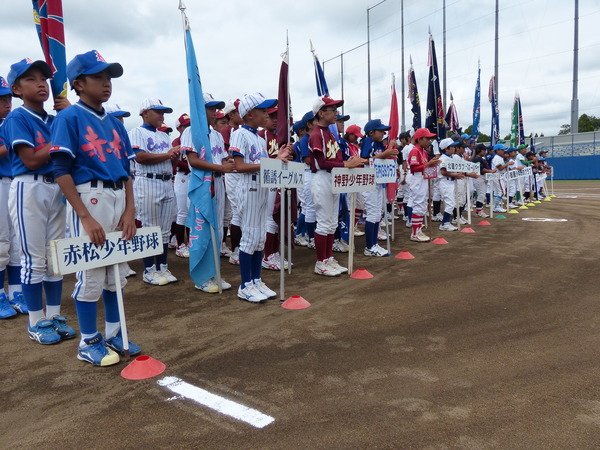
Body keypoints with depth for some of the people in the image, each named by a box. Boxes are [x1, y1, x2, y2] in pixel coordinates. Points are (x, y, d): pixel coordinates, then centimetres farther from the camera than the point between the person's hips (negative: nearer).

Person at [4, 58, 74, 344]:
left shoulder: (54, 119, 10)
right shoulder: (17, 118, -6)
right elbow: (31, 160, -15)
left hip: (56, 188, 6)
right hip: (29, 189, -6)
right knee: (34, 259, 1)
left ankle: (54, 316, 21)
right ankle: (36, 323, 13)